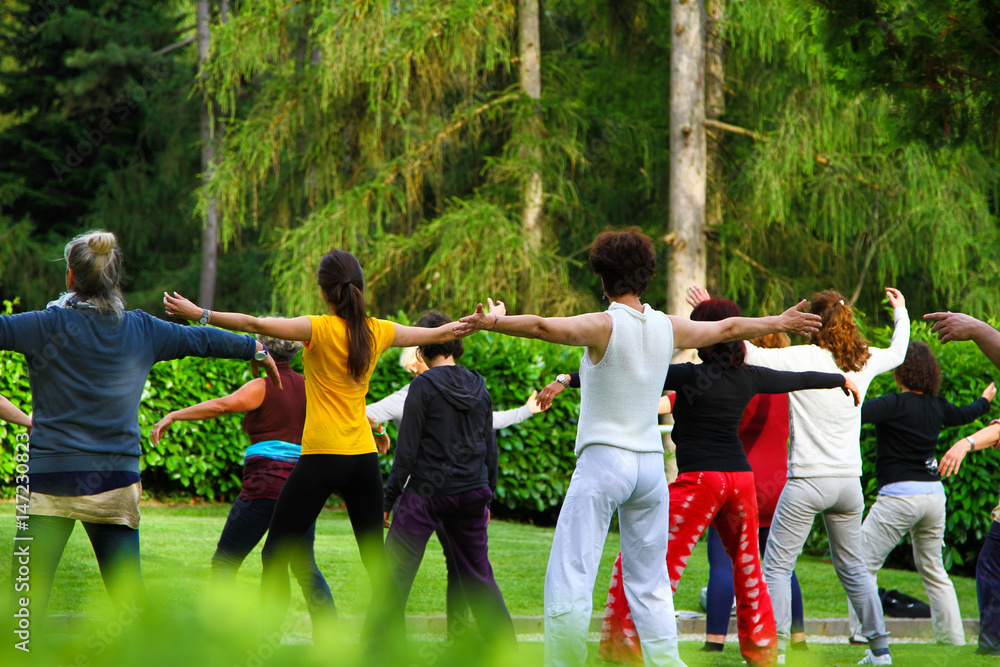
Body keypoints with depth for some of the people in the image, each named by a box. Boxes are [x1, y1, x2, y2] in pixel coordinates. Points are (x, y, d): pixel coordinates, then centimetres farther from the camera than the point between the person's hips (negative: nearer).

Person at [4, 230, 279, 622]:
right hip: (116, 481, 3)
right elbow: (201, 340, 22)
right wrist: (258, 350, 38)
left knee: (27, 595, -4)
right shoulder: (142, 330, 8)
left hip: (52, 478, -3)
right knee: (129, 598, 8)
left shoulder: (48, 325, -5)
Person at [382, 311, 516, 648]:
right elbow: (490, 449, 13)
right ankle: (506, 647, 15)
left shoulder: (424, 385, -10)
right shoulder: (479, 388, 8)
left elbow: (407, 448, -11)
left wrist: (389, 497, -5)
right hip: (471, 492, 6)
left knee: (396, 570, -2)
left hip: (427, 491, -6)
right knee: (478, 573, 14)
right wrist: (486, 497, 23)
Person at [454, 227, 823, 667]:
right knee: (649, 582, 12)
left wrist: (490, 323, -35)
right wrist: (780, 323, 38)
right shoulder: (668, 328, 7)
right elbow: (729, 328, 22)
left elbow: (544, 327, -27)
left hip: (603, 461, -6)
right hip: (651, 464, 6)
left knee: (569, 578, -6)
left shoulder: (604, 326, -9)